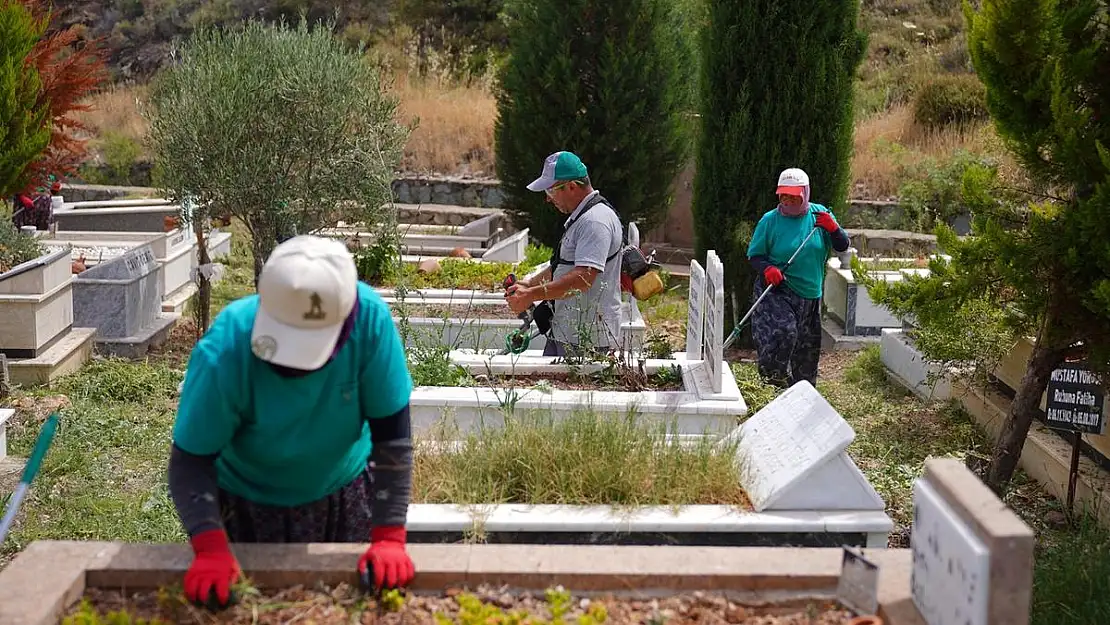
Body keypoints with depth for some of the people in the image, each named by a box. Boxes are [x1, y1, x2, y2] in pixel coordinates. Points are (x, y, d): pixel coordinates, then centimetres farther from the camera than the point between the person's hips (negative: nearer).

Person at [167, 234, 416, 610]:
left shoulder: (370, 319, -32)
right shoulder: (222, 352, -33)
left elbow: (391, 435, -24)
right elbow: (192, 461, -26)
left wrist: (389, 538, -28)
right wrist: (210, 548, -41)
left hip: (345, 489, 1)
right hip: (247, 501, -1)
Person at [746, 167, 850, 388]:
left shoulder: (820, 214, 2)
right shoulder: (770, 220, -5)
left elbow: (843, 246, 3)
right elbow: (754, 255, 0)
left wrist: (833, 228, -18)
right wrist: (767, 269, -22)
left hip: (810, 294, 4)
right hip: (776, 290, -4)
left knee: (807, 346, 12)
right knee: (783, 331, -28)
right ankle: (773, 373, 0)